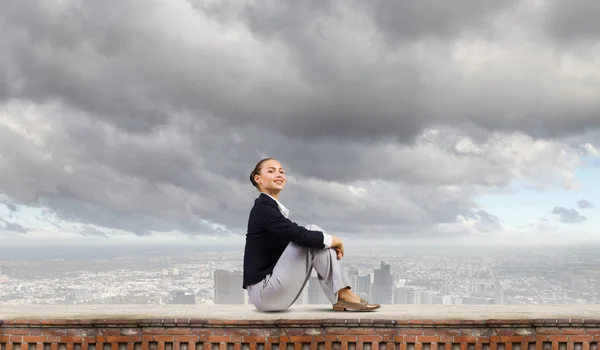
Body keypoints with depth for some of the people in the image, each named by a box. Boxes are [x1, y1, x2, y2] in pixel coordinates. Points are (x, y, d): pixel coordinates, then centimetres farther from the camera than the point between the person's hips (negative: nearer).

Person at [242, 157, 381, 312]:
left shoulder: (271, 207, 16)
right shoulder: (263, 207, -12)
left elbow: (296, 238, 15)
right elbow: (300, 236, -22)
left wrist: (330, 244, -2)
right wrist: (334, 240, -6)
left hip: (273, 292, 9)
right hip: (264, 291, -9)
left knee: (315, 240, 6)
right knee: (312, 236, -13)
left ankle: (340, 300, -1)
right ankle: (343, 294, -6)